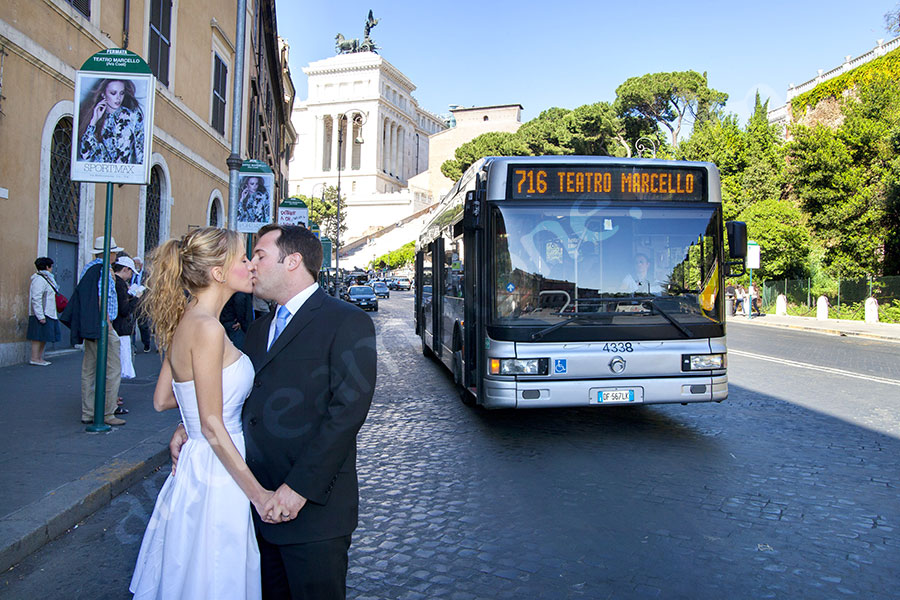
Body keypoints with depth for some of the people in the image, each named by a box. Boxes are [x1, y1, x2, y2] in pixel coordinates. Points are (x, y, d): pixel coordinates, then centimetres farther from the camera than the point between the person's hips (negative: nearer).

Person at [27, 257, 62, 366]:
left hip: (48, 314, 10)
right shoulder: (39, 279, -13)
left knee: (44, 337, 11)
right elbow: (36, 299, -19)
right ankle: (34, 359, -1)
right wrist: (40, 316, -22)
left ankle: (40, 358, 17)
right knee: (38, 337, -5)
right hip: (41, 315, -10)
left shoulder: (46, 278, 18)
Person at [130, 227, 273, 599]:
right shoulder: (207, 328, -22)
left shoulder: (185, 321, 6)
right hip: (216, 474, -9)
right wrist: (258, 493, -18)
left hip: (193, 464, 9)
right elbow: (212, 426, -22)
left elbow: (161, 400, 13)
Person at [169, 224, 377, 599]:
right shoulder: (259, 329, 17)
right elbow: (238, 396, 18)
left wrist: (300, 488, -21)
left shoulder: (348, 322, -10)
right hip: (259, 507, 7)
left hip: (313, 509, -7)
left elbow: (347, 411, -17)